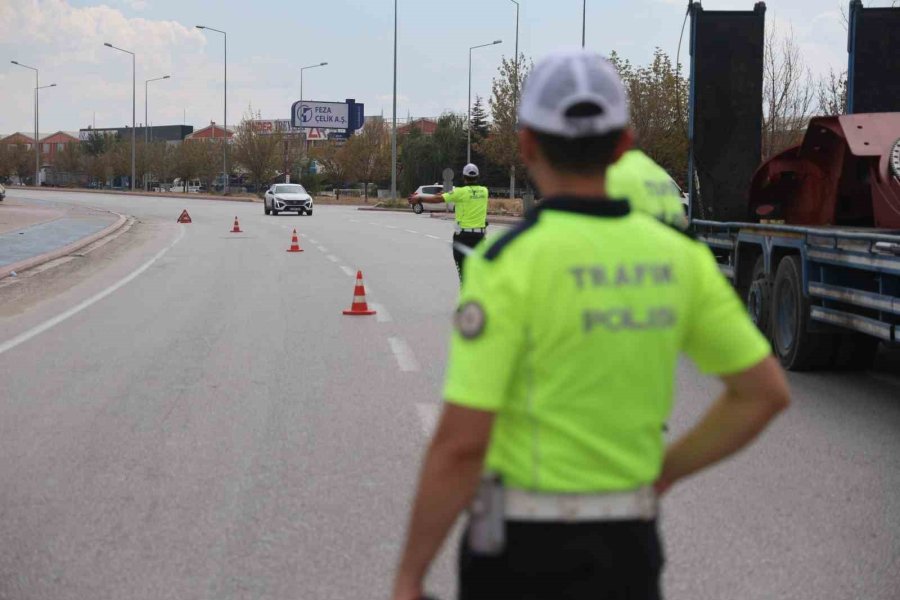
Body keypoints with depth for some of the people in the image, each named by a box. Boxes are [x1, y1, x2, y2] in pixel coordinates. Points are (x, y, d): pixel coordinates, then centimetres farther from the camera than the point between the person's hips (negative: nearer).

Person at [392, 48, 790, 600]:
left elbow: (460, 443, -20)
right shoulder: (675, 256, 1)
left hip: (524, 550, -5)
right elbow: (767, 391, 6)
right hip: (626, 543, 5)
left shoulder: (507, 263, -17)